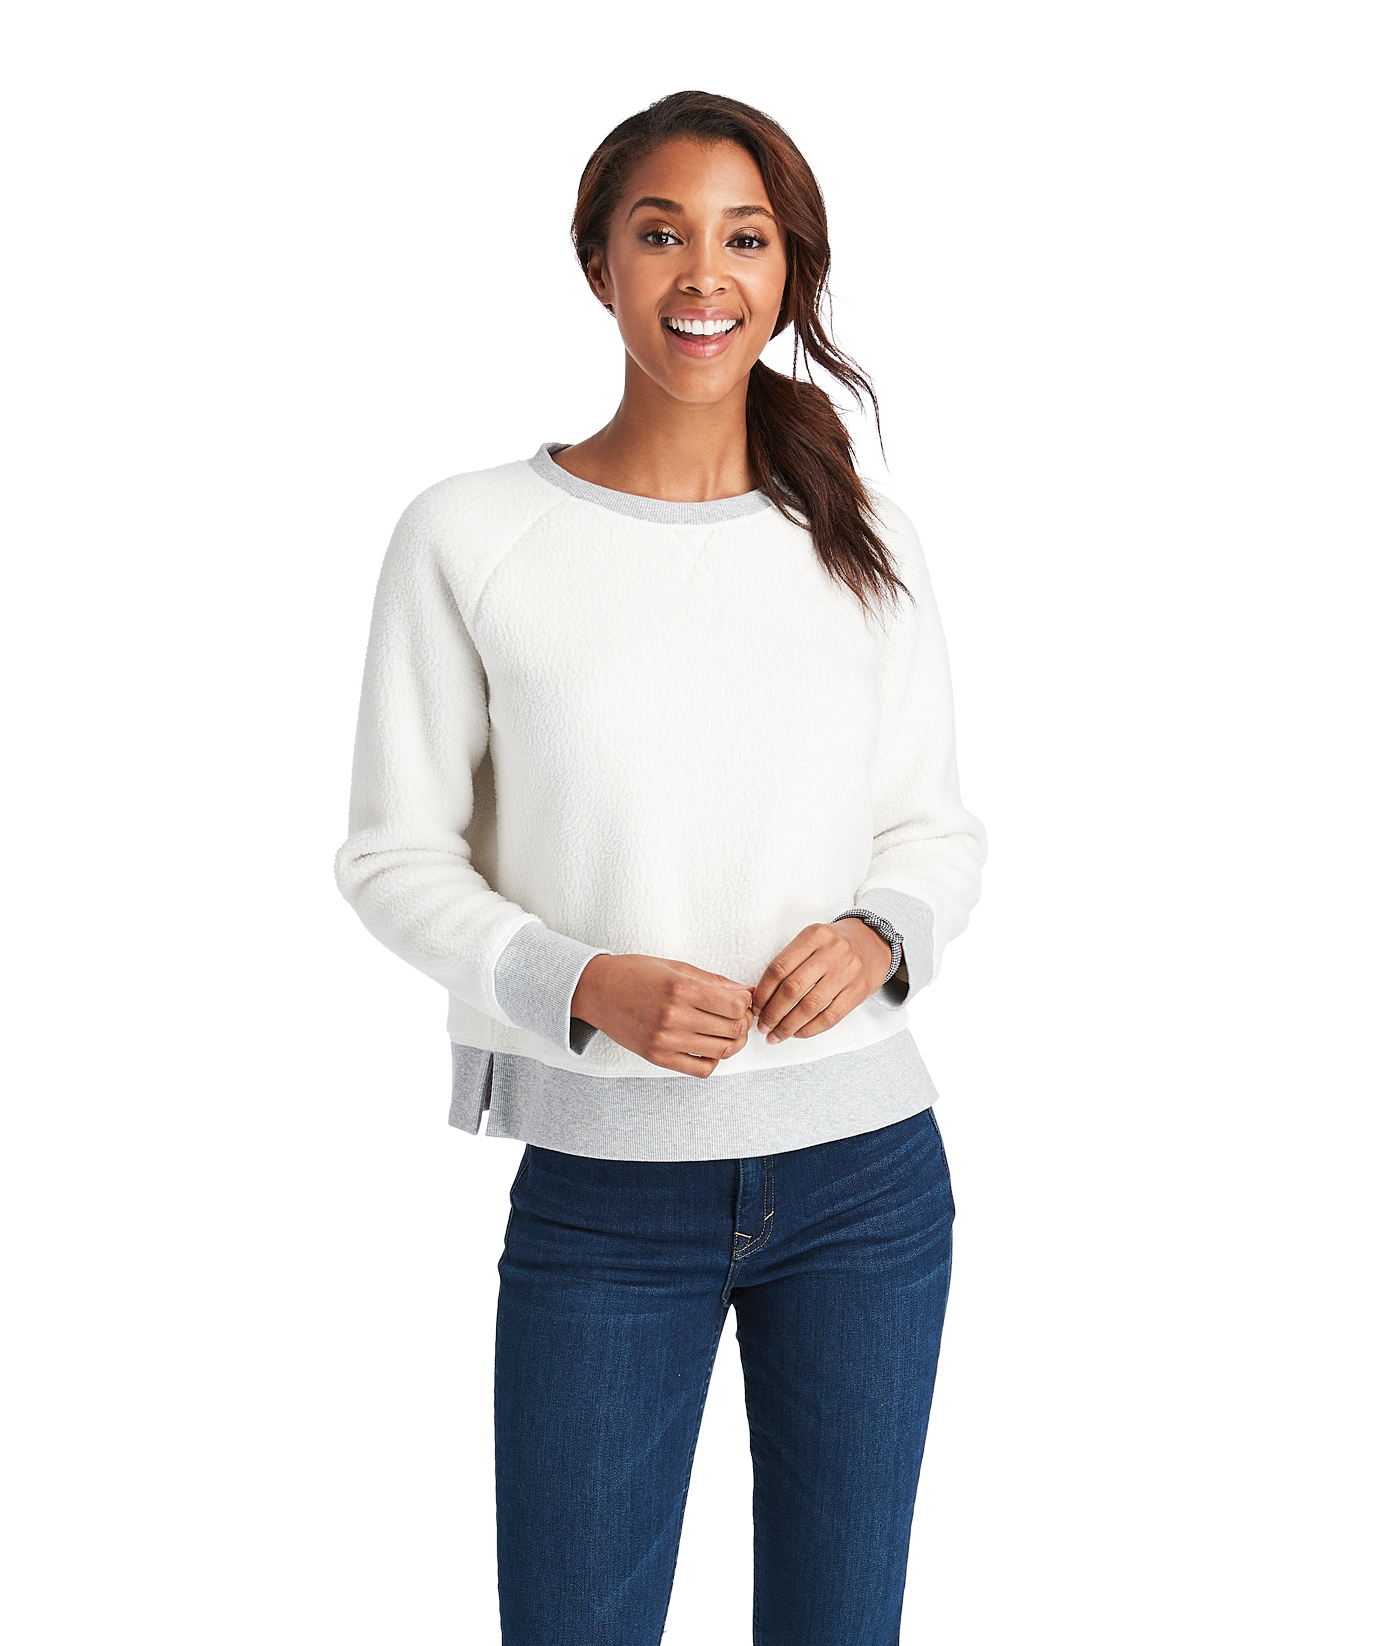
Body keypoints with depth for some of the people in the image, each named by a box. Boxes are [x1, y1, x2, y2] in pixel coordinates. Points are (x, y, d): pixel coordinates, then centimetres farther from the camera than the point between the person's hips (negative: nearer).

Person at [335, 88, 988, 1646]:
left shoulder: (865, 543, 3)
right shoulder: (468, 537, -6)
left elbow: (935, 828, 11)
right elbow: (394, 851, -2)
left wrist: (881, 937, -11)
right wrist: (580, 982, -18)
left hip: (866, 1174, 3)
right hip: (604, 1189, -2)